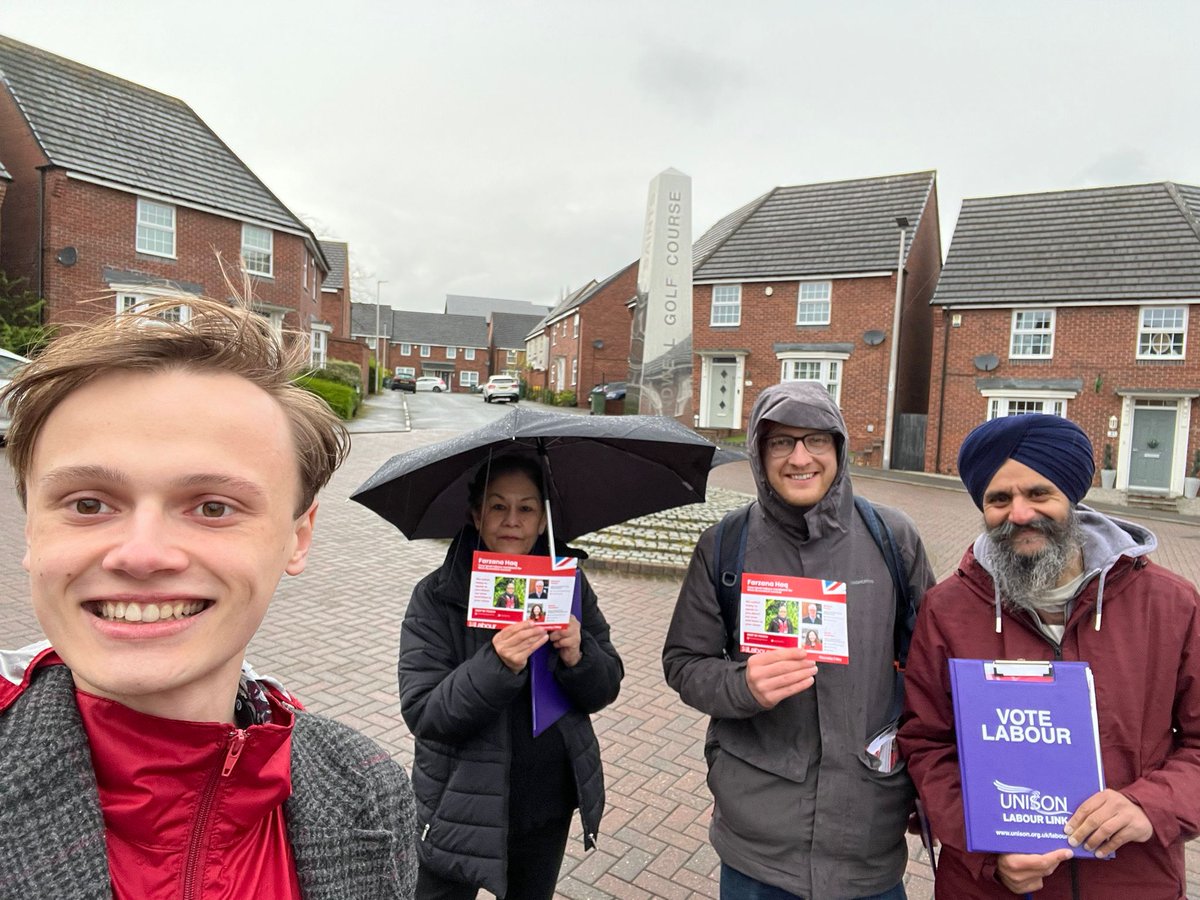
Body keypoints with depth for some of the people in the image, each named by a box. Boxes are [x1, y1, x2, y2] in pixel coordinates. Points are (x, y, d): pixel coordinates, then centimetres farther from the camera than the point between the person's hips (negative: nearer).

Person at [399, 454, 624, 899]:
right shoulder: (436, 596, -14)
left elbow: (606, 690, -3)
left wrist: (577, 656, -25)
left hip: (548, 808, 3)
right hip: (463, 808, -3)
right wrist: (497, 665, -34)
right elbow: (421, 713, -19)